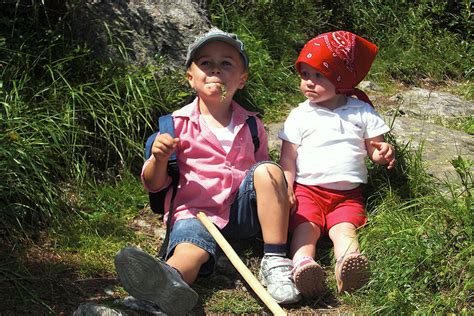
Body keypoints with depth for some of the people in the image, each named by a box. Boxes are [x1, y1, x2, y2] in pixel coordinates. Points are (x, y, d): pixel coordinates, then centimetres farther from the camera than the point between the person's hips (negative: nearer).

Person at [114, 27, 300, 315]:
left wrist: (282, 195, 1)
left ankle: (276, 262, -24)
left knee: (269, 170, -22)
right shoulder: (178, 124, 6)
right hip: (196, 211, -3)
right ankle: (168, 282, -72)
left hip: (242, 211, 3)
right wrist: (160, 158, -18)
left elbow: (264, 171, 24)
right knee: (190, 248, -35)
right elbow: (153, 184, 5)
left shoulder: (251, 126, 15)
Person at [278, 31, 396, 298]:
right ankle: (302, 263, -52)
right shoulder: (300, 116, 9)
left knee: (345, 227, -26)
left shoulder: (362, 112, 10)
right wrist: (286, 188, -11)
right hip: (307, 189, 0)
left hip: (348, 193, 0)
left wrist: (384, 153, -14)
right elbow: (288, 158, 5)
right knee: (306, 224, -27)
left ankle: (349, 263, -53)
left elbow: (374, 149, 12)